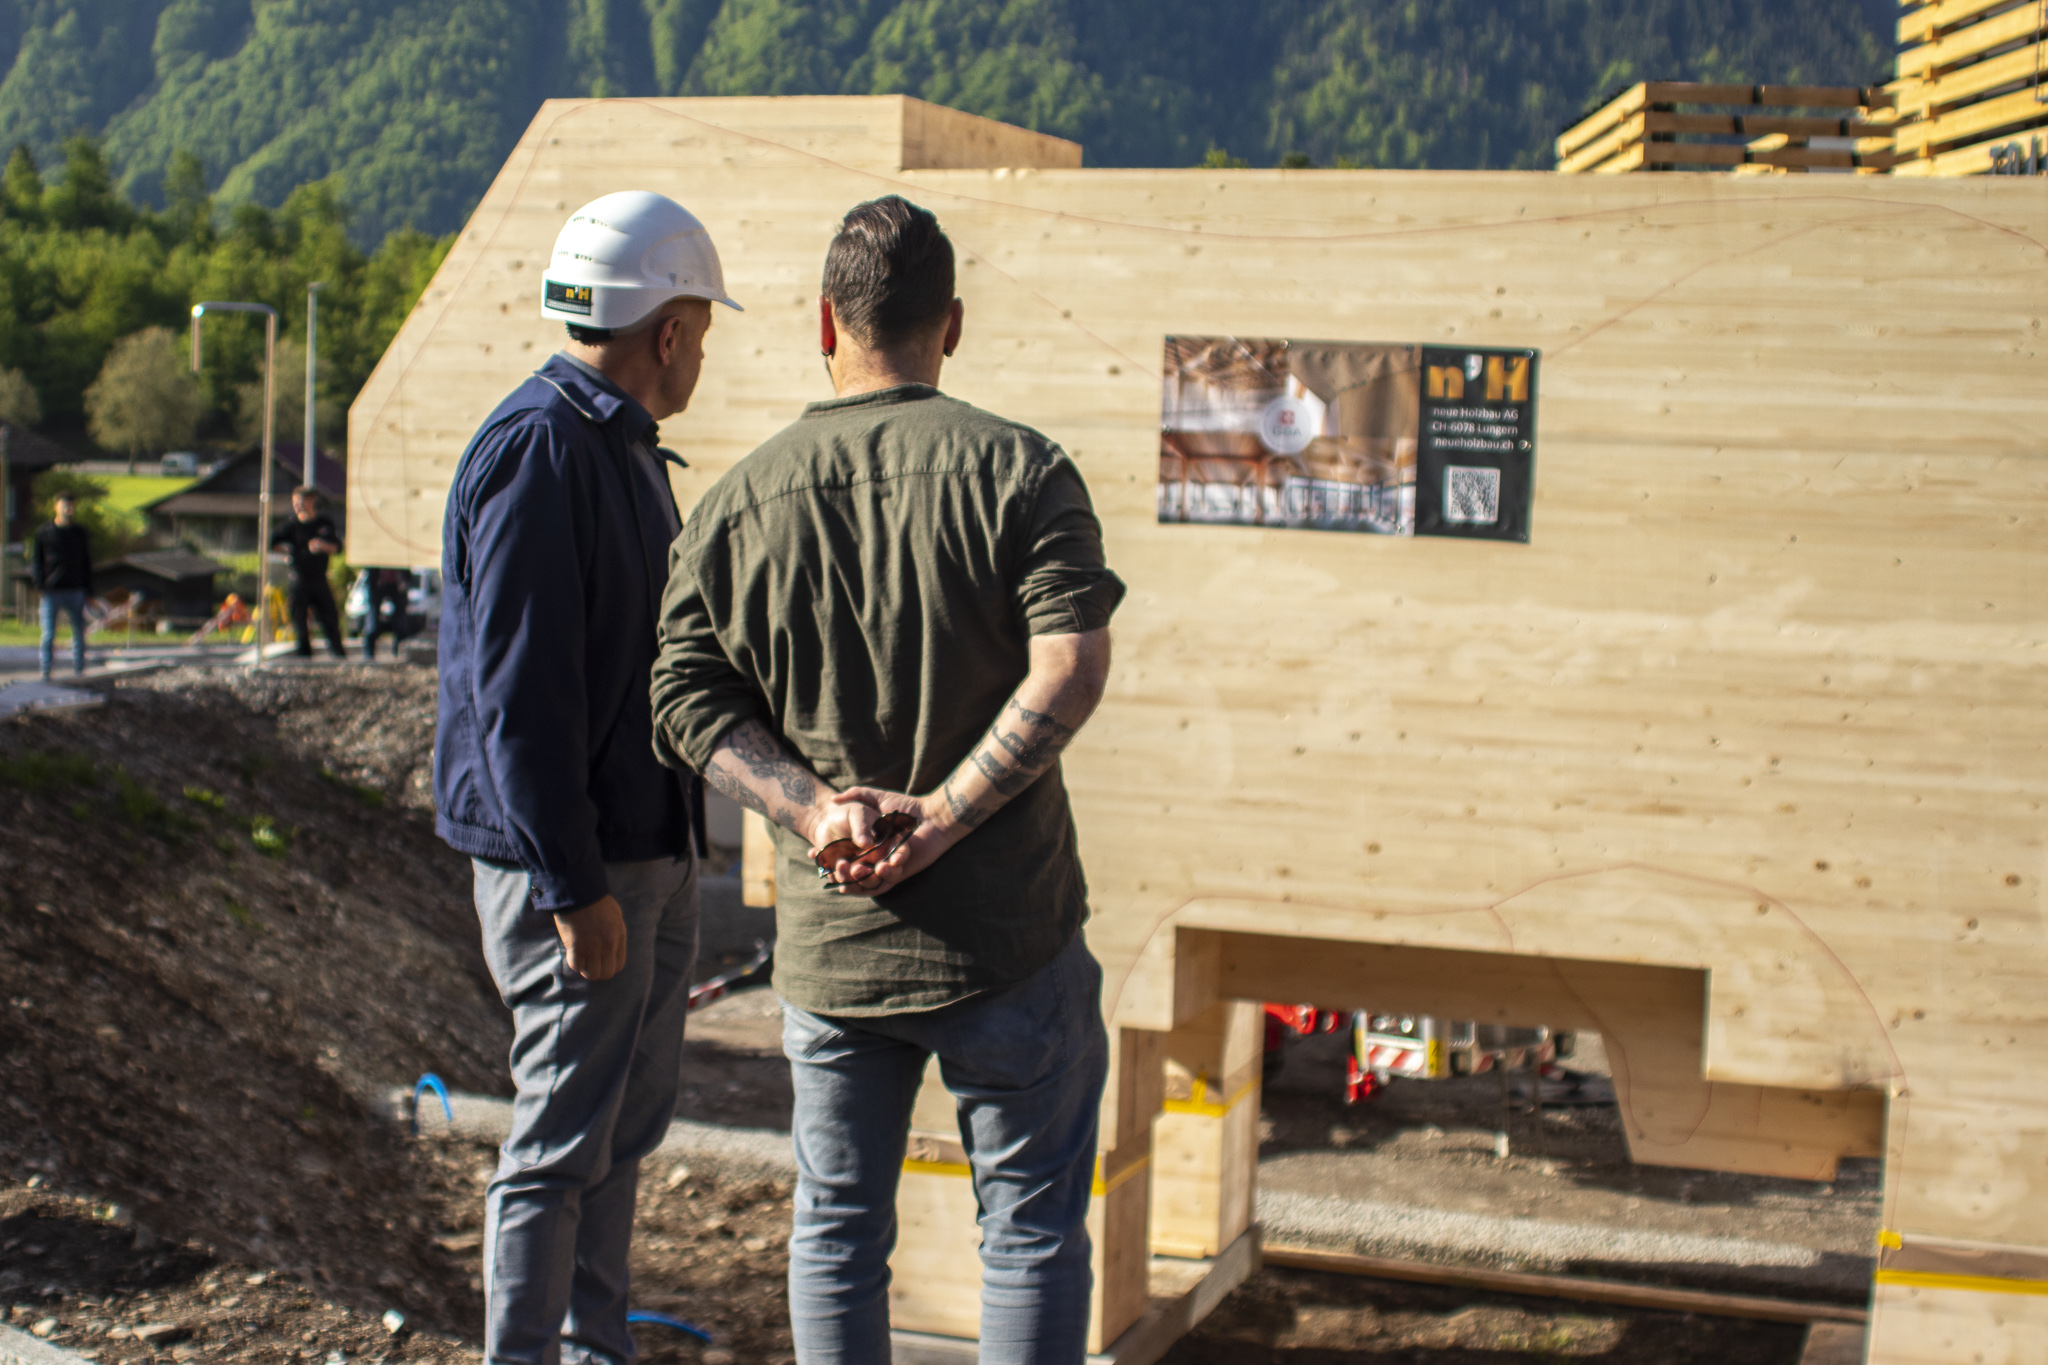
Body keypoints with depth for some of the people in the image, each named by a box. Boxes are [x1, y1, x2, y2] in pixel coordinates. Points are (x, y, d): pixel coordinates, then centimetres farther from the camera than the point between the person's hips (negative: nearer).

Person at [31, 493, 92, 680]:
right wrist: (40, 584, -6)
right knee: (48, 634, -4)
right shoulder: (43, 532, 6)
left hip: (75, 591, 2)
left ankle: (79, 670, 12)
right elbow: (37, 561, 6)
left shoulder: (80, 533, 11)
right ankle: (45, 672, 1)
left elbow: (87, 564, 14)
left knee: (79, 633, 3)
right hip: (51, 591, -2)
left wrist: (88, 590, 8)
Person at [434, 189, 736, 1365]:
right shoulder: (537, 450, -17)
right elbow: (516, 689, -22)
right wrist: (573, 886, -23)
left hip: (653, 848, 10)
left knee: (628, 1125, 17)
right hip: (573, 863, -10)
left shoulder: (625, 446, 15)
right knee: (562, 1141, -2)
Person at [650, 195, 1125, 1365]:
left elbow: (689, 700, -1)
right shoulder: (1020, 470, -6)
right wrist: (941, 816, -17)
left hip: (826, 936, 3)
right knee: (1032, 1224, 9)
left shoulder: (741, 499, 5)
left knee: (837, 1228, 16)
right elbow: (1072, 666, -18)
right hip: (1005, 926, -3)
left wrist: (814, 810, -10)